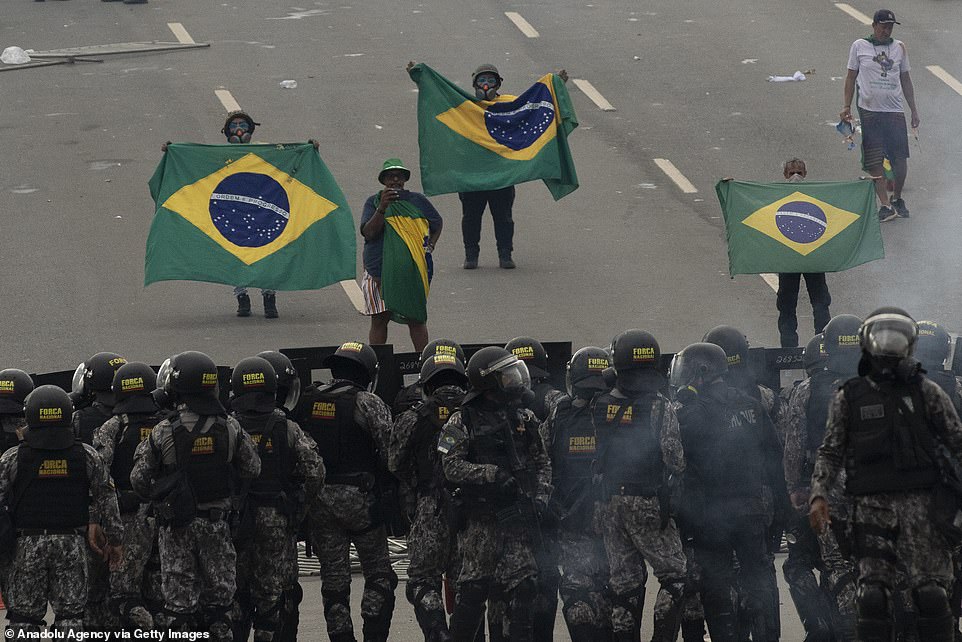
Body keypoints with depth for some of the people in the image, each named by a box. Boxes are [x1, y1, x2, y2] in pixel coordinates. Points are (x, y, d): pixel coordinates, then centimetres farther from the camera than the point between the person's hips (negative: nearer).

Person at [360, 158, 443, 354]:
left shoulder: (417, 201, 7)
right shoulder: (373, 202, 4)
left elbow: (437, 223, 23)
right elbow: (368, 233, -10)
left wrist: (430, 246, 8)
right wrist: (382, 208, -20)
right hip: (379, 270, 0)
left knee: (416, 320, -1)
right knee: (379, 320, 1)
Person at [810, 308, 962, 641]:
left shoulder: (926, 392, 8)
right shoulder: (848, 397, 11)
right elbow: (830, 452, 13)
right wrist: (819, 495, -2)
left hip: (922, 502, -1)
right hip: (872, 507, 1)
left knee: (931, 594, -9)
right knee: (873, 595, -7)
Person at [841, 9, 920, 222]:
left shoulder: (898, 47, 11)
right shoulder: (859, 47, 4)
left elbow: (906, 80, 17)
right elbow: (851, 77, 9)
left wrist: (914, 111, 16)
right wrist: (846, 106, 0)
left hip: (894, 110, 2)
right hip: (869, 110, -2)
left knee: (900, 157, -2)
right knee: (875, 161, -7)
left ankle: (897, 198, 20)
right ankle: (885, 205, -7)